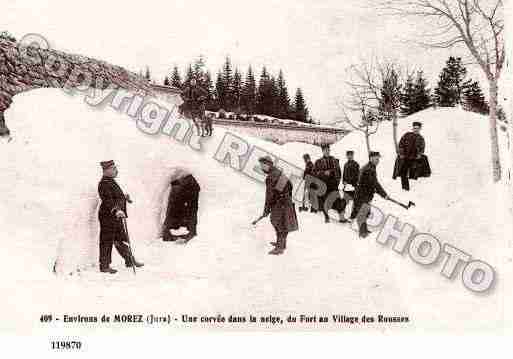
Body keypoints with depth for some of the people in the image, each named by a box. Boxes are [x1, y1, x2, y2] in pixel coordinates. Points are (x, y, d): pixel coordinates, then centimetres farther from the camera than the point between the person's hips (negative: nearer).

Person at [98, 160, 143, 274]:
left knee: (122, 239, 17)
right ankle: (104, 266, 7)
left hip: (116, 217, 10)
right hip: (108, 216, -10)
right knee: (107, 241, -1)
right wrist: (116, 210, -41)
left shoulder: (111, 181, 14)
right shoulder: (104, 183, -18)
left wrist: (124, 197, 43)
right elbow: (107, 200, -29)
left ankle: (130, 260, 27)